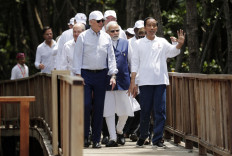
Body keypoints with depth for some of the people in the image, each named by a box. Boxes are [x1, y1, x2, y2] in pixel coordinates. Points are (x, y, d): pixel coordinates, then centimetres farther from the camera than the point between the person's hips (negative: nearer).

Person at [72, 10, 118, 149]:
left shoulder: (106, 37, 9)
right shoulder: (83, 37, 1)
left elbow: (111, 57, 8)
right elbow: (78, 56, 1)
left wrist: (113, 75, -2)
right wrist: (78, 75, -7)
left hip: (101, 74, 3)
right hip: (86, 74, -2)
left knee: (99, 107, 3)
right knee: (85, 105, -9)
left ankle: (96, 139, 9)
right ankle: (85, 137, 1)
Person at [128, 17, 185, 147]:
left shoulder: (162, 42, 10)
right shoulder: (139, 43, 10)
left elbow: (172, 51, -4)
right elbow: (135, 63, 8)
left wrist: (179, 44, -25)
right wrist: (132, 82, 2)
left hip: (160, 81, 0)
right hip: (145, 82, 0)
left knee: (160, 110, -4)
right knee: (145, 111, 3)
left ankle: (158, 138, 3)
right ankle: (143, 136, 20)